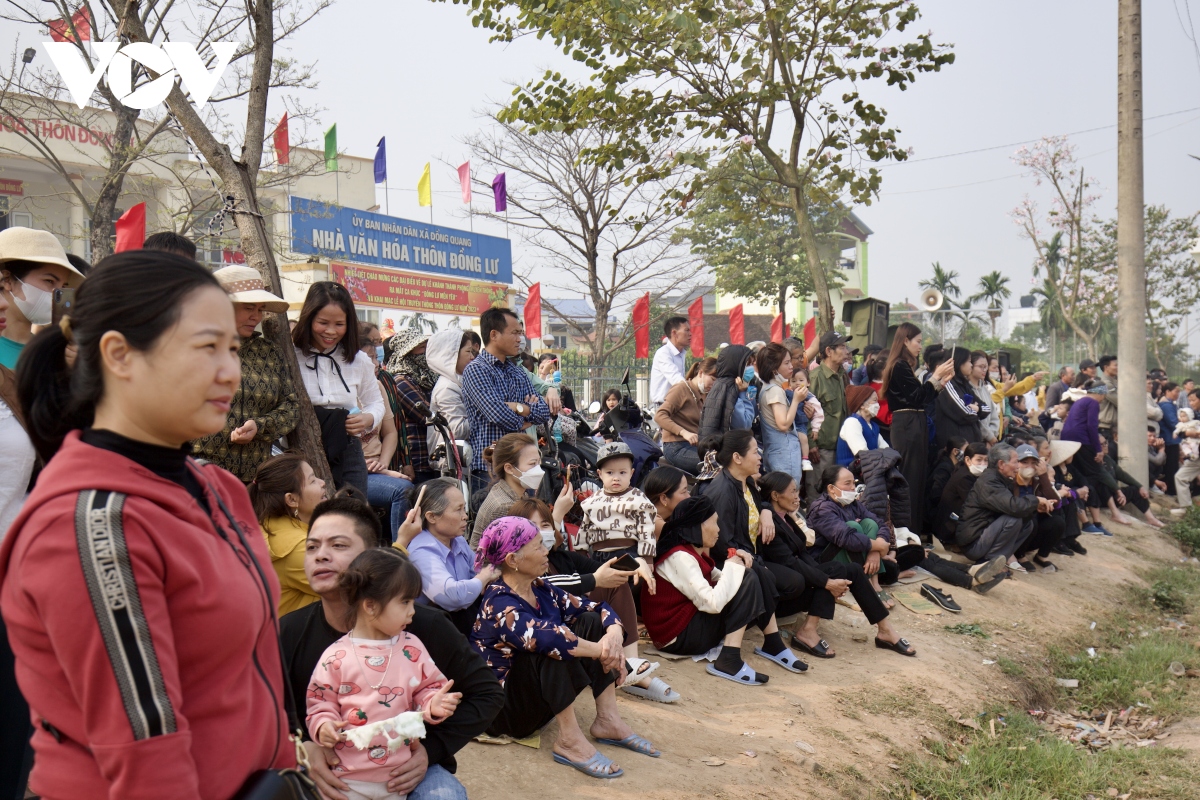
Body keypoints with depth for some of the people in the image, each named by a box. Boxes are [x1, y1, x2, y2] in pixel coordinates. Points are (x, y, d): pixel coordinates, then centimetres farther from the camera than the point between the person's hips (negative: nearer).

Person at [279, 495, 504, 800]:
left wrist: (432, 749, -16)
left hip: (407, 773, -2)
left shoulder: (426, 627, -14)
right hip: (329, 773, 2)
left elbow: (487, 693, -4)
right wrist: (301, 749, -16)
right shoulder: (287, 634, -8)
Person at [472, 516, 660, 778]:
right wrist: (602, 651, -31)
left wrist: (614, 634, -22)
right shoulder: (499, 605, -24)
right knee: (552, 647, -32)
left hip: (543, 696, 9)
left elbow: (595, 608, 0)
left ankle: (608, 720, -7)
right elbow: (545, 637, -41)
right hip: (504, 707, -9)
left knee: (591, 621, -3)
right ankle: (569, 741, -24)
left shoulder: (539, 589, 2)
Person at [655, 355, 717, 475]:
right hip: (676, 447, -8)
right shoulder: (681, 389, -4)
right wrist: (684, 432, -27)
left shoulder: (704, 395, 20)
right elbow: (659, 416, -16)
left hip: (695, 446, 8)